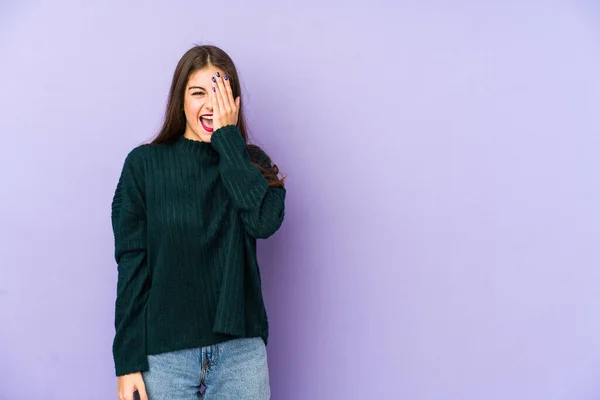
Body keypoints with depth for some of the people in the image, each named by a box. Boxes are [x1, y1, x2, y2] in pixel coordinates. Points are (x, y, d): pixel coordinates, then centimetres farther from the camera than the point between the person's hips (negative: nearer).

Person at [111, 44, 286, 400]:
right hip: (165, 352, -1)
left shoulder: (250, 162, 4)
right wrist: (128, 362, -4)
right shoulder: (144, 164, 0)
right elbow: (133, 265, -2)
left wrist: (228, 137, -12)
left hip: (240, 348, 1)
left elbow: (266, 221, -16)